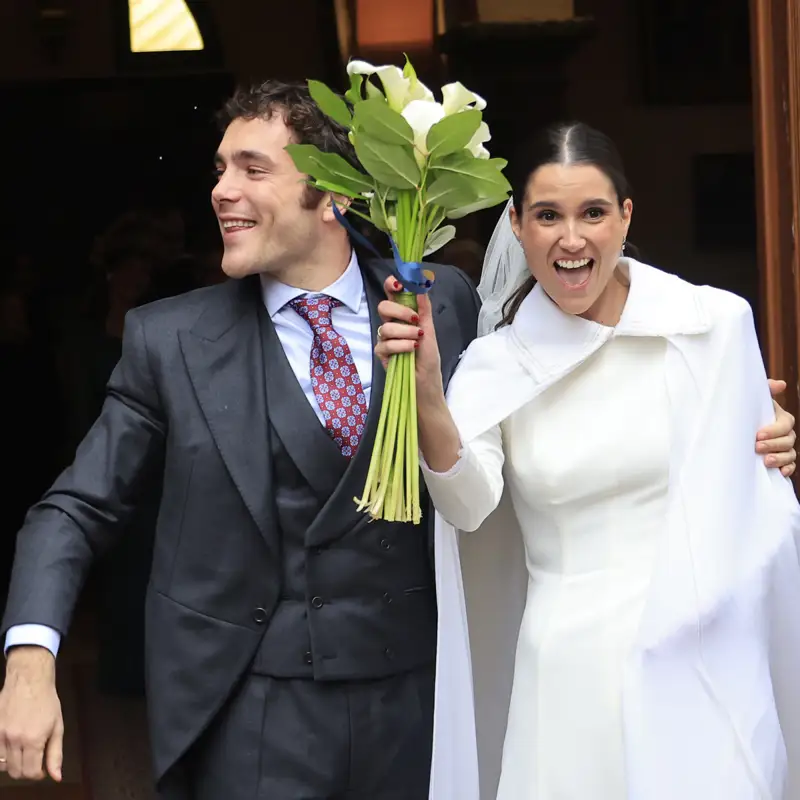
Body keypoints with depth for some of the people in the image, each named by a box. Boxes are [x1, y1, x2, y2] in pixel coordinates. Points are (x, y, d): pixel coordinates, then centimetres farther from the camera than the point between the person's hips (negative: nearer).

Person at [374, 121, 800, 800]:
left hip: (700, 663, 0)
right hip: (568, 671, 1)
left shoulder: (717, 324, -3)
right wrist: (427, 394, -31)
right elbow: (468, 507, -17)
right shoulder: (496, 363, -1)